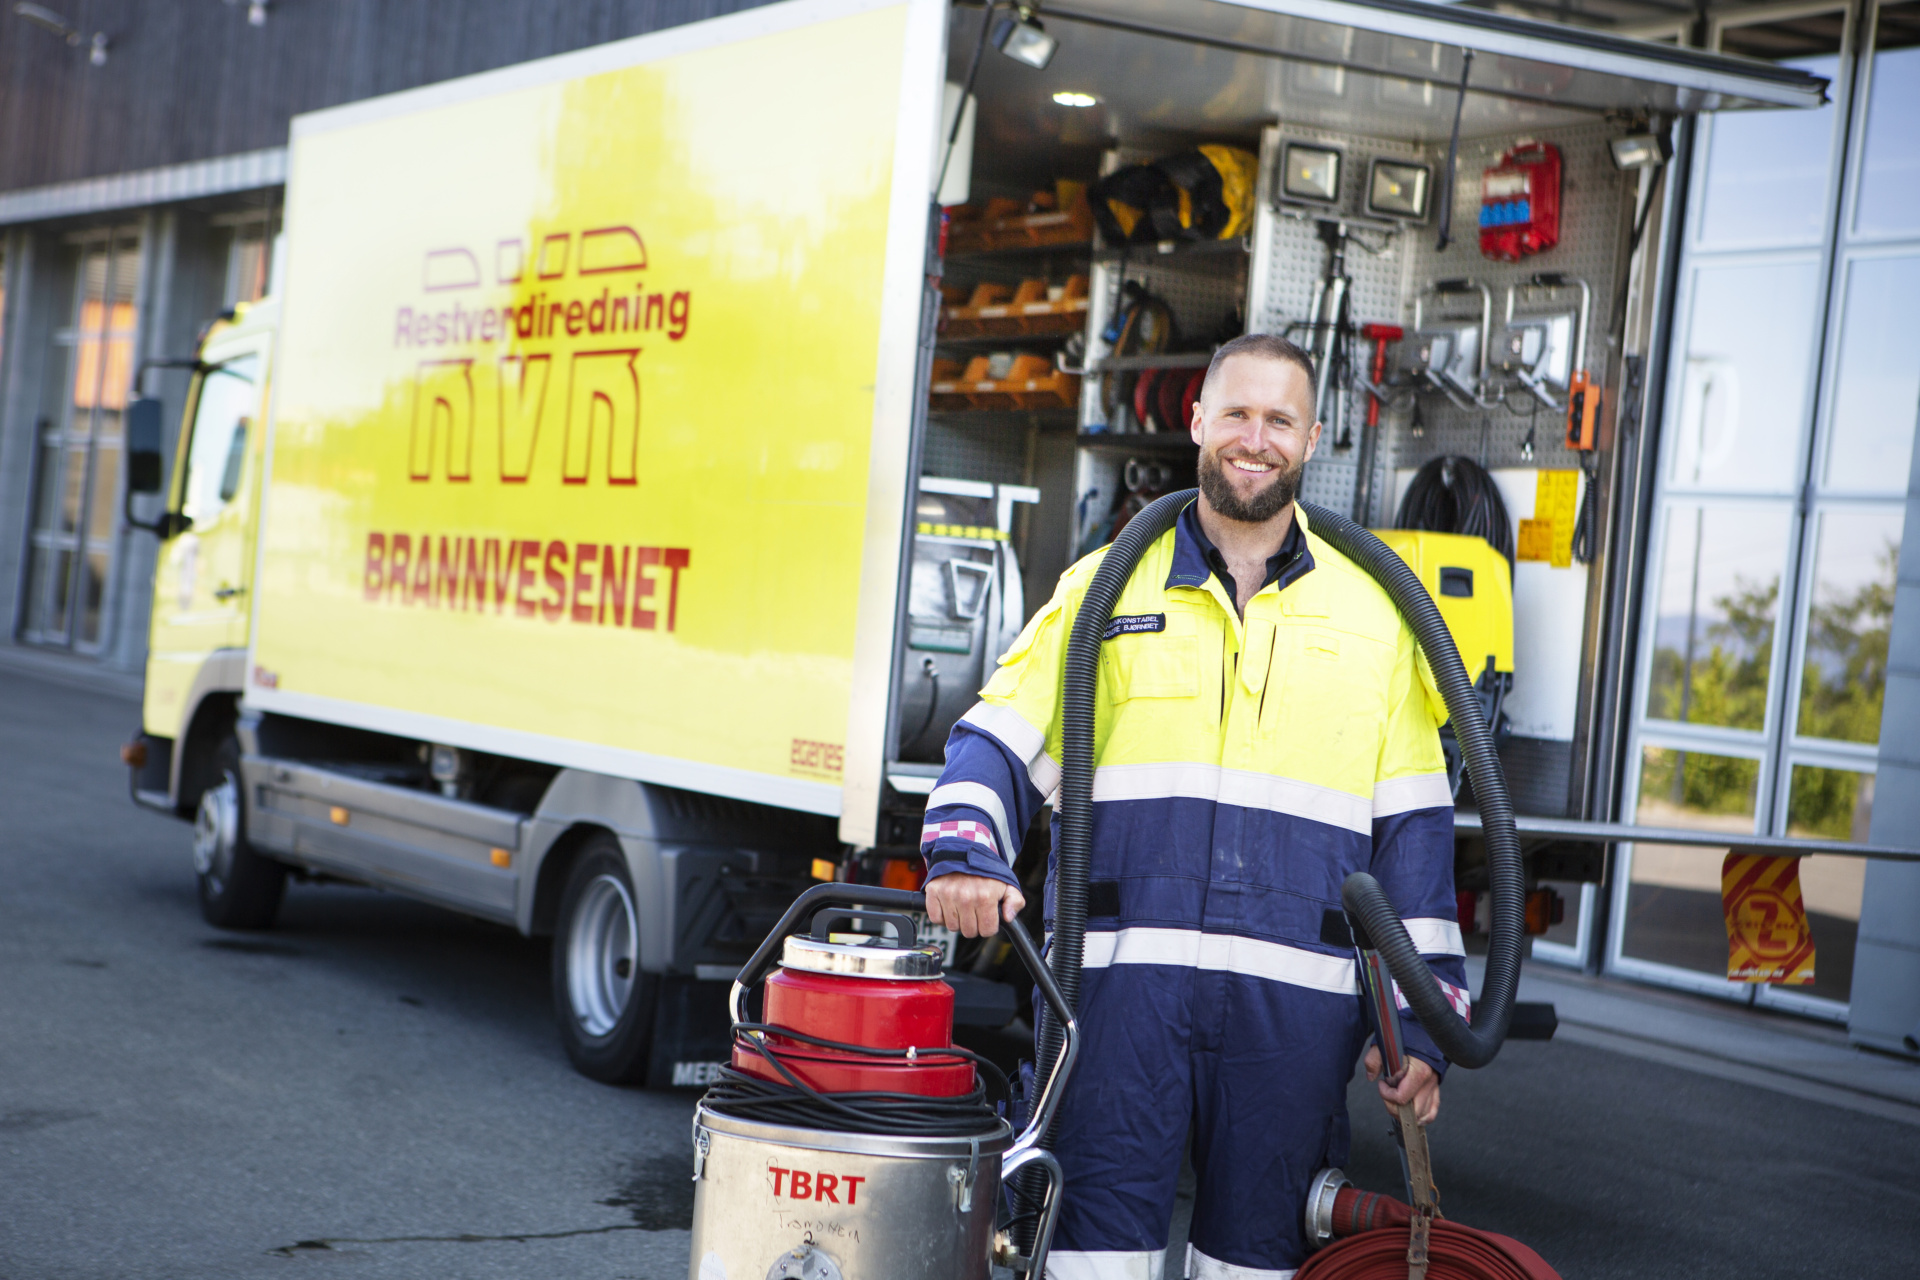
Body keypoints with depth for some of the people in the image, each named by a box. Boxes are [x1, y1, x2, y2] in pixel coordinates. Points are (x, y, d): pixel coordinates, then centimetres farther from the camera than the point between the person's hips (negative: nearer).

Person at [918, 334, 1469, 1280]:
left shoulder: (1371, 618, 13)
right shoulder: (1107, 589, 12)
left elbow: (1412, 835, 11)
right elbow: (999, 745, 7)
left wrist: (1420, 1023, 6)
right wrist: (966, 854, -15)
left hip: (1295, 1000, 1)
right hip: (1120, 982, -1)